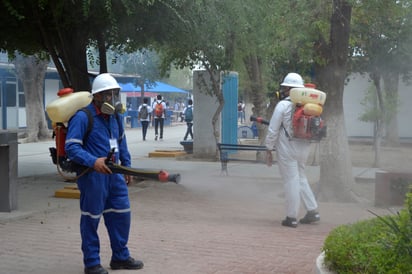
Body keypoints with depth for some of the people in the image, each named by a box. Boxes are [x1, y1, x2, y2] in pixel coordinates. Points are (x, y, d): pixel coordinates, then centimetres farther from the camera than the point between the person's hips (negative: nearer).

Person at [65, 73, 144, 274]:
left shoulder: (114, 116, 11)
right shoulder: (82, 117, -14)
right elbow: (71, 147, -19)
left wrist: (126, 166, 22)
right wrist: (93, 161, -31)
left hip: (113, 173, 8)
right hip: (92, 175, -8)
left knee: (121, 214, 12)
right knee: (91, 218, 3)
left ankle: (120, 257, 27)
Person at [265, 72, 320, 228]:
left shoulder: (283, 105, -11)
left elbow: (273, 130, -10)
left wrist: (268, 150, -3)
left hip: (287, 149, -6)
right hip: (304, 148, 6)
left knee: (291, 181, 0)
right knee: (301, 178, 20)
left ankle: (291, 218, 6)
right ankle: (313, 211, 17)